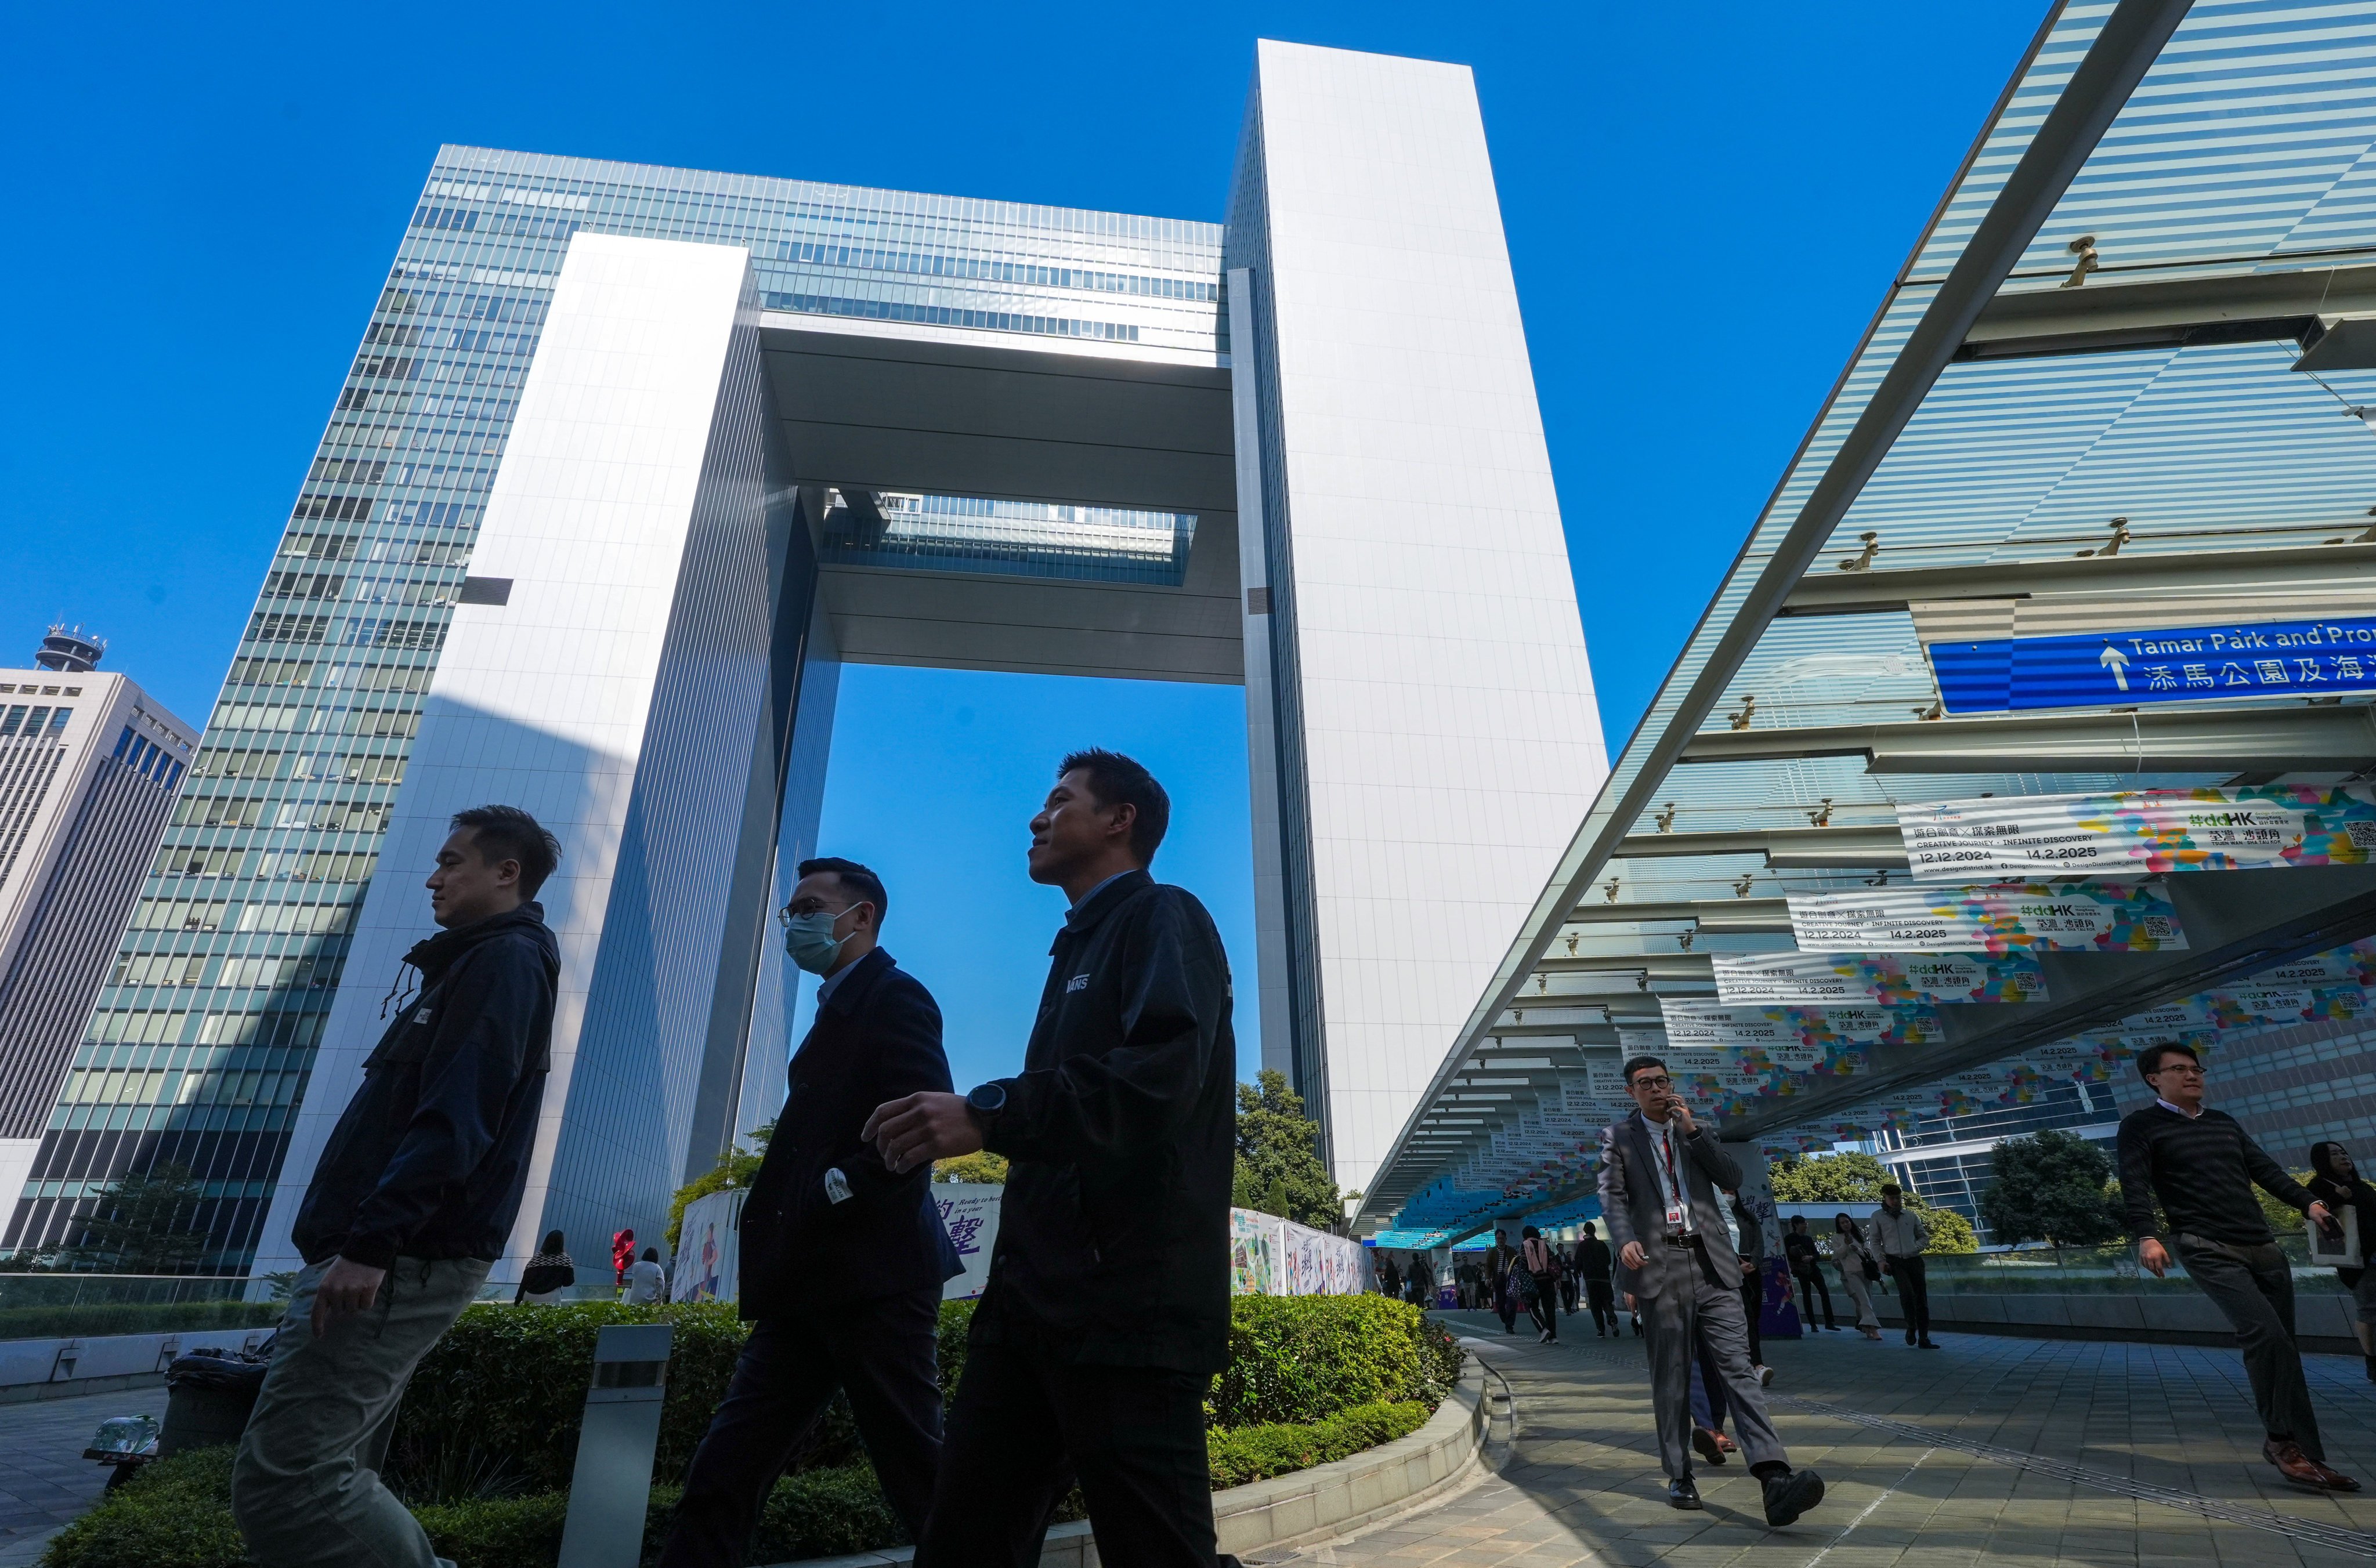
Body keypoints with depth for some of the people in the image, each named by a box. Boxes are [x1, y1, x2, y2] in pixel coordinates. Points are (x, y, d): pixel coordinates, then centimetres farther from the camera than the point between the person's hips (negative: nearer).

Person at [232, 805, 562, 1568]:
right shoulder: (478, 965, 21)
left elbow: (454, 1119, -23)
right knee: (330, 1471, 14)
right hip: (399, 1257, 10)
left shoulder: (505, 960, -11)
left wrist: (372, 1242, -28)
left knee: (281, 1479, -10)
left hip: (402, 1262, -10)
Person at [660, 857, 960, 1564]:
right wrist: (779, 1222, 7)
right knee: (721, 1475, 9)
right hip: (811, 1282, 9)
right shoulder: (837, 1010, 20)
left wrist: (831, 1195, -19)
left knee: (921, 1477, 1)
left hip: (871, 1275, -9)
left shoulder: (894, 996, -8)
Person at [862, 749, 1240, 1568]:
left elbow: (1161, 1077, -22)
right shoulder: (1083, 947, 25)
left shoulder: (1162, 919, -3)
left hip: (1127, 1300, -9)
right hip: (1035, 1298, 9)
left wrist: (988, 1115, -27)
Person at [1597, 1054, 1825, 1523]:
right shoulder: (1617, 1136, 6)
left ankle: (1775, 1478, -16)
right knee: (1671, 1378, 4)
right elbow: (1612, 1196, -1)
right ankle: (1679, 1477, 15)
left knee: (1736, 1366, -8)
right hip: (1661, 1265, -2)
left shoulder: (1693, 1130, 17)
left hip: (1711, 1263, 2)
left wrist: (1692, 1129, -3)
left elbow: (1732, 1180, 6)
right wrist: (1625, 1239, -20)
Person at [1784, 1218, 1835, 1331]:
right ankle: (1813, 1325, 0)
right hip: (1802, 1271, -5)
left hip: (1813, 1268, 5)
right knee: (1807, 1295, -3)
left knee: (1825, 1292, -4)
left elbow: (1817, 1254, 10)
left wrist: (1811, 1257, -11)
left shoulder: (1809, 1239, 14)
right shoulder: (1789, 1239, -2)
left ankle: (1829, 1323, -1)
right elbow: (1787, 1255, -5)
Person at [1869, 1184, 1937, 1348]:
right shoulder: (1878, 1216, 3)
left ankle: (1923, 1338, 8)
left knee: (1921, 1299, 1)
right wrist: (1881, 1260, -6)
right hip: (1895, 1261, -3)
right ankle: (1911, 1328, -3)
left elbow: (1924, 1237, 17)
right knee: (1907, 1292, -23)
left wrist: (1915, 1247, -1)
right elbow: (1875, 1241, 5)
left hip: (1915, 1260, 3)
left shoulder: (1911, 1216, 10)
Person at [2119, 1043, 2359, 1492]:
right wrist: (2147, 1236, -23)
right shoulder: (2141, 1126, -2)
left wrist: (2307, 1202, 1)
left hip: (2264, 1247, 7)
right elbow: (2135, 1185, -11)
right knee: (2265, 1334, -20)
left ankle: (2287, 1444, 14)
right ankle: (2285, 1439, -12)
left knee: (2279, 1344, 6)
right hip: (2209, 1250, -7)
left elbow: (2263, 1167, 18)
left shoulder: (2223, 1122, 20)